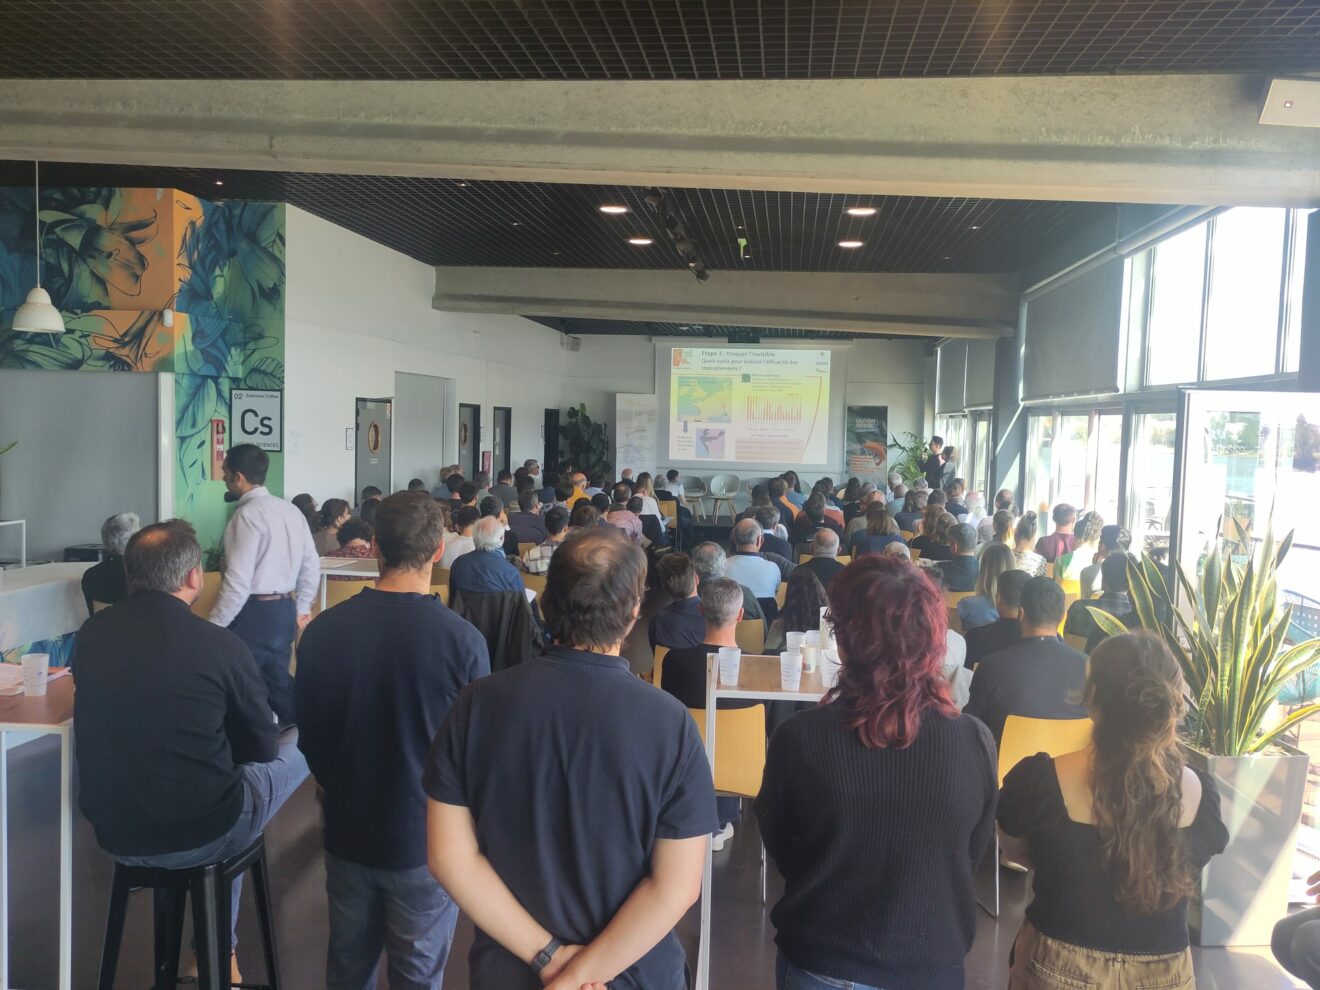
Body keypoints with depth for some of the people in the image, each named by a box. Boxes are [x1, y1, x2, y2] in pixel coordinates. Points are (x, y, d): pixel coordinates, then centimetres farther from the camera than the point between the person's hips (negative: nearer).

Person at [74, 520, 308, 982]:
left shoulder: (90, 633, -4)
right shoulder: (222, 645, -19)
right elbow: (262, 747, -4)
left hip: (112, 833, 5)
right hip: (197, 835, -5)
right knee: (299, 746, 15)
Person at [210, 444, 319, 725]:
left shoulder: (246, 515, -15)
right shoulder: (291, 511, 8)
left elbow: (238, 581, -18)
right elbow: (311, 566, 12)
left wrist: (215, 625, -10)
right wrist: (301, 609, 22)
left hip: (253, 614, -8)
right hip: (284, 610, 8)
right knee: (278, 682, 16)